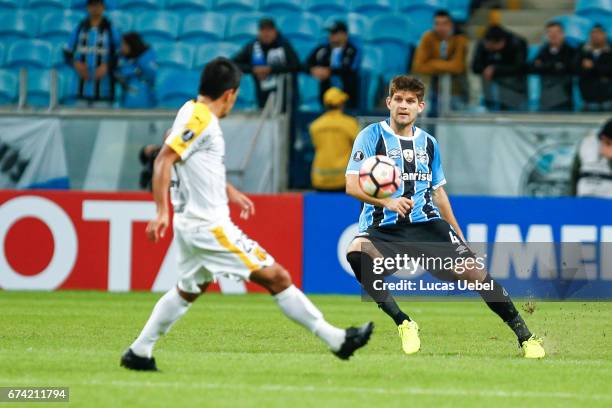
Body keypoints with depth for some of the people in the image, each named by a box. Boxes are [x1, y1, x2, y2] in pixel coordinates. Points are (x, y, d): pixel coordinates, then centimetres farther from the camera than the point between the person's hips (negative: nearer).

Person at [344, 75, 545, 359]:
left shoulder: (428, 143, 15)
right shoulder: (372, 135, 0)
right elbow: (352, 186, -9)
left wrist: (459, 236, 25)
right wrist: (387, 202, -26)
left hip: (426, 224, 3)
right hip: (382, 227, -3)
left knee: (472, 270, -13)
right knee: (356, 252, -35)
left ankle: (524, 335, -1)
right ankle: (403, 323, -24)